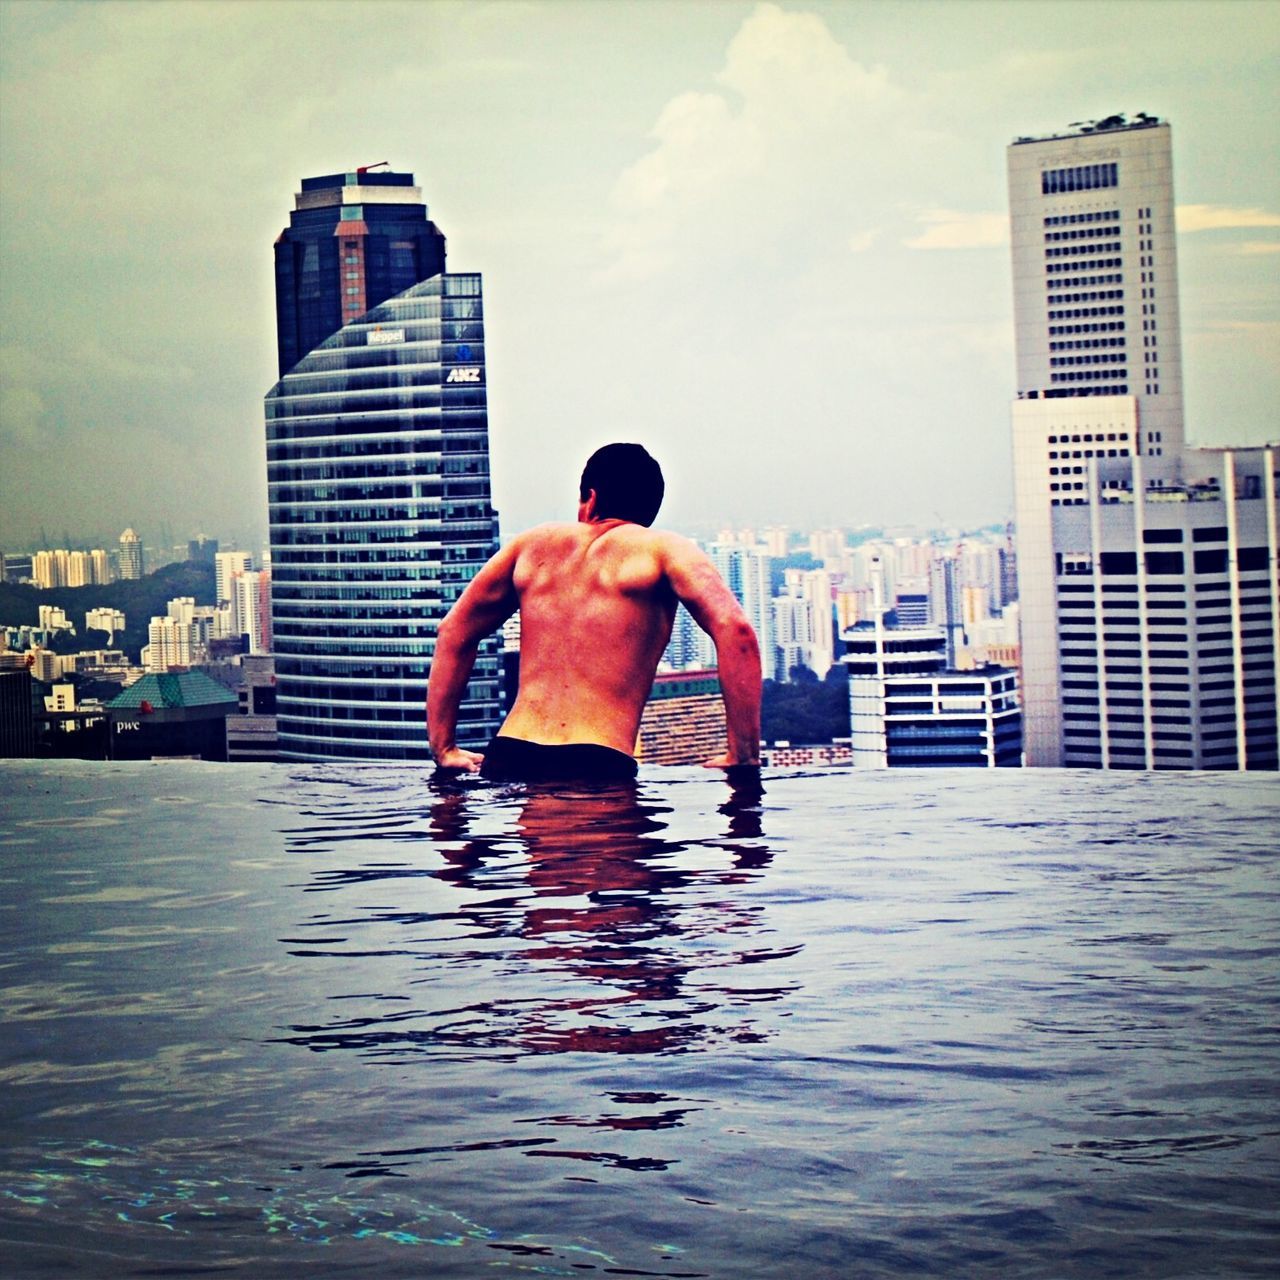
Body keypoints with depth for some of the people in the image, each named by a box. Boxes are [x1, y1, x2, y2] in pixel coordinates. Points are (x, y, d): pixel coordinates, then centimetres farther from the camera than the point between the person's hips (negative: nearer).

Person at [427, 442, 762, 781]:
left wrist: (444, 749, 25)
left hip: (506, 759, 4)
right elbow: (734, 629, -5)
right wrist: (742, 757, -3)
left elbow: (453, 632, 25)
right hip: (596, 766, -4)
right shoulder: (663, 548, 9)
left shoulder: (534, 544, 22)